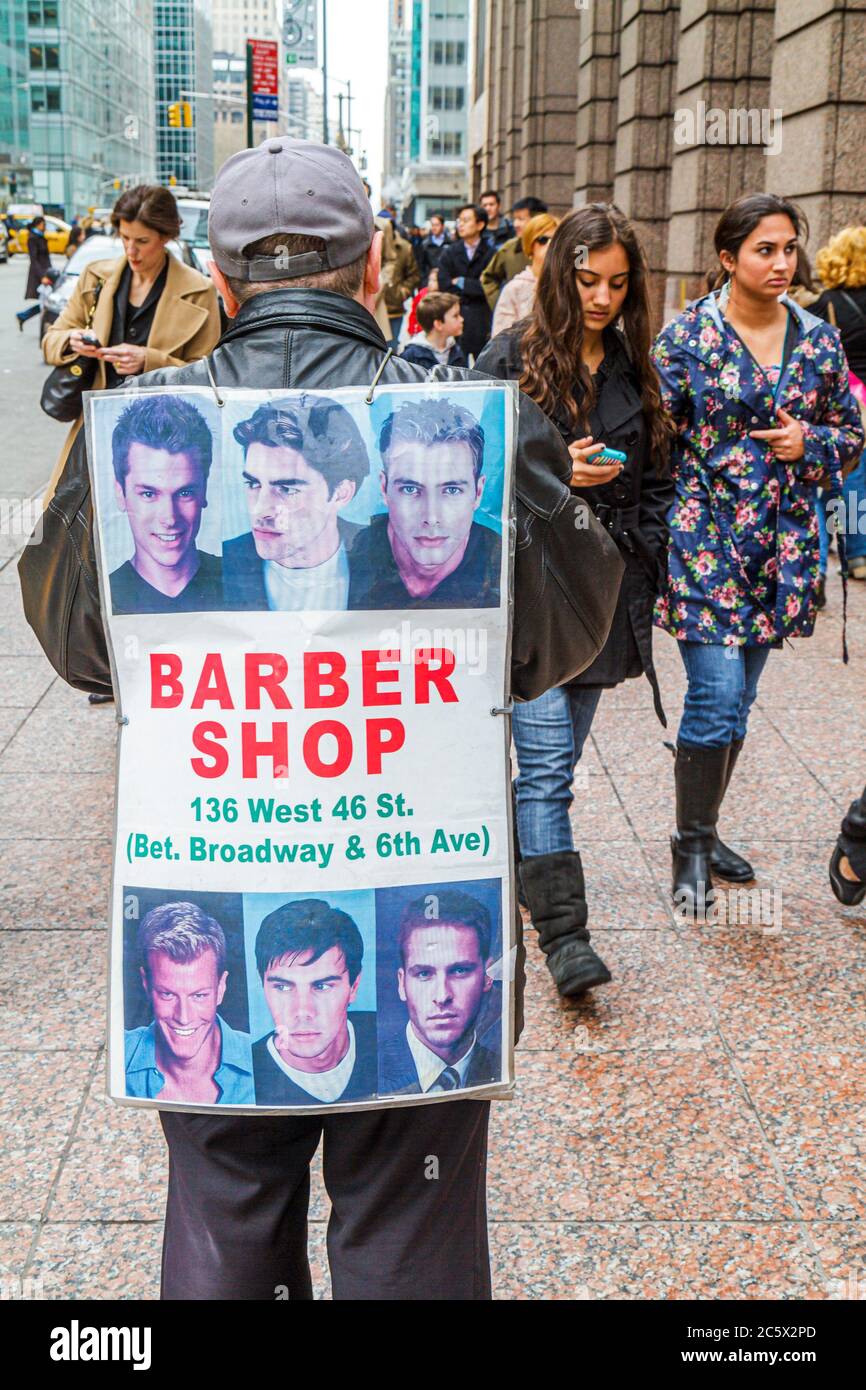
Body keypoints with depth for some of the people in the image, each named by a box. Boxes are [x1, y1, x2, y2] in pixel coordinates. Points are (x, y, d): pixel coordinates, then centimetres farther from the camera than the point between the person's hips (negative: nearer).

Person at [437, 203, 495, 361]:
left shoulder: (490, 253, -2)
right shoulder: (449, 253, 7)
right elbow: (444, 286, -3)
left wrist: (462, 283, -4)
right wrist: (476, 286, -6)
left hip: (483, 319, -2)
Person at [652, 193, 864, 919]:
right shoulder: (687, 335, -4)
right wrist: (661, 530, -10)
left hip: (781, 543, 5)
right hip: (705, 539, -4)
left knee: (736, 702, 13)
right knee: (716, 699, -9)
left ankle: (702, 831, 29)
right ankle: (692, 847, 9)